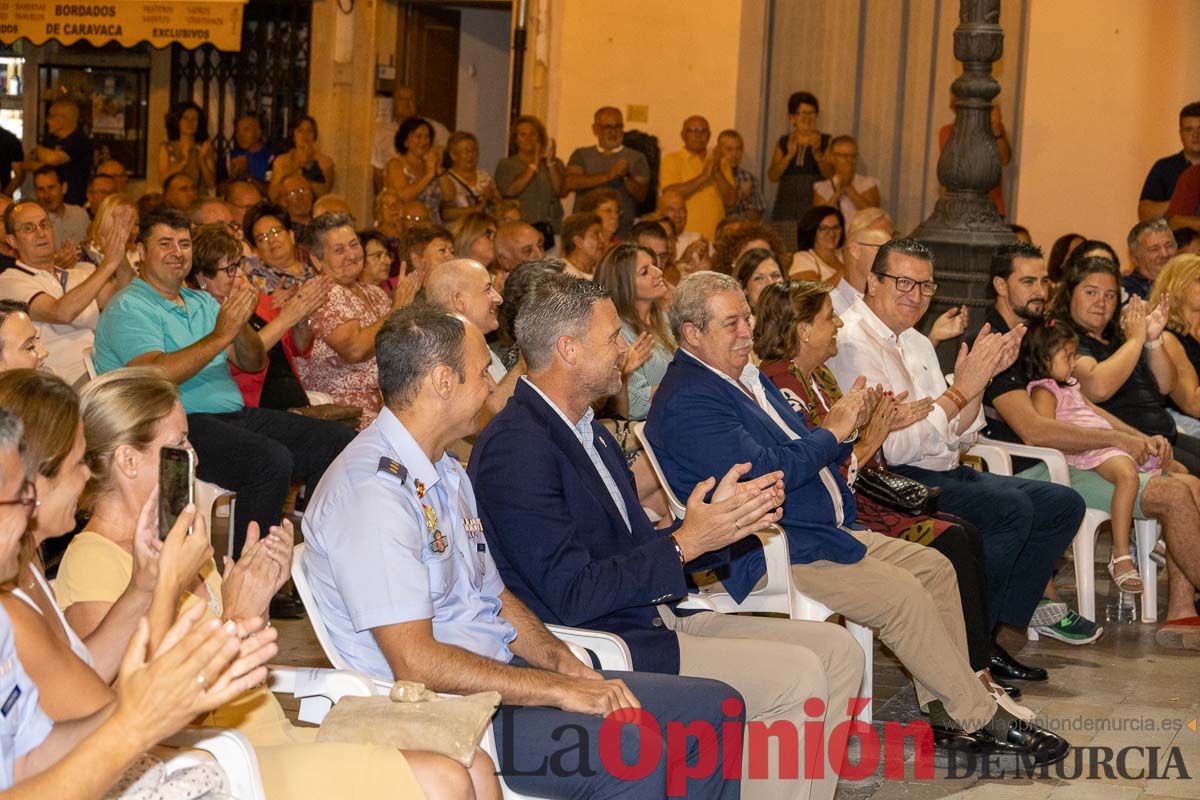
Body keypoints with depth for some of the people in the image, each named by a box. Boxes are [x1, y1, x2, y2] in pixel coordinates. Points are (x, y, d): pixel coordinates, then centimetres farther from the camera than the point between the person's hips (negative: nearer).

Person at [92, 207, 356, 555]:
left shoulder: (202, 302, 23)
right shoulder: (129, 308, -2)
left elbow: (254, 363, 16)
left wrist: (242, 323, -5)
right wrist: (220, 335, -18)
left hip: (235, 415, 8)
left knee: (337, 440, -7)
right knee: (271, 460, -33)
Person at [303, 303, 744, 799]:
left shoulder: (445, 471, 16)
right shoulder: (372, 489, -18)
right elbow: (415, 663, -23)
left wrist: (572, 668, 0)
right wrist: (558, 690, -19)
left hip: (502, 673, 10)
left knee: (712, 704, 0)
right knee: (635, 756, -30)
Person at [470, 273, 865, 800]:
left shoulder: (589, 432, 15)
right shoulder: (517, 450, -17)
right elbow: (572, 595, -21)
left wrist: (721, 519, 2)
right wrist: (685, 542, -17)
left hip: (651, 619, 10)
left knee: (837, 650, 4)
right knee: (797, 676, -20)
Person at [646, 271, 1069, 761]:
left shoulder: (748, 379, 17)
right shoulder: (688, 401, -16)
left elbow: (804, 457, 20)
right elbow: (763, 473, -25)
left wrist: (844, 428, -1)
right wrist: (832, 432, -13)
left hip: (823, 530, 11)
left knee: (934, 568, 3)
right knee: (902, 595, -20)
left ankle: (946, 715, 3)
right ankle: (982, 719, -7)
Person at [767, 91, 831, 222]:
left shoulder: (826, 141, 7)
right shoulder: (783, 142, 13)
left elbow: (831, 174, -4)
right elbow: (773, 177, 3)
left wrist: (817, 153, -20)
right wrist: (789, 155, -11)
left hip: (815, 206, -2)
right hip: (786, 205, 2)